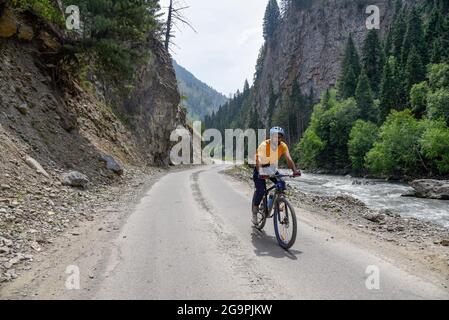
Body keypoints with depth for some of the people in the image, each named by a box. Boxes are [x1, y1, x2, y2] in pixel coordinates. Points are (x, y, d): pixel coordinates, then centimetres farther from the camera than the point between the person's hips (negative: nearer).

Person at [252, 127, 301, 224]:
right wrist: (261, 173, -56)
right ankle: (255, 209, 2)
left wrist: (295, 170, -43)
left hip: (272, 167, 4)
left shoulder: (283, 146, -16)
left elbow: (288, 158, -26)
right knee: (261, 190, -19)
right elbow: (259, 161, -39)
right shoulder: (264, 145, -28)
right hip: (261, 168, -4)